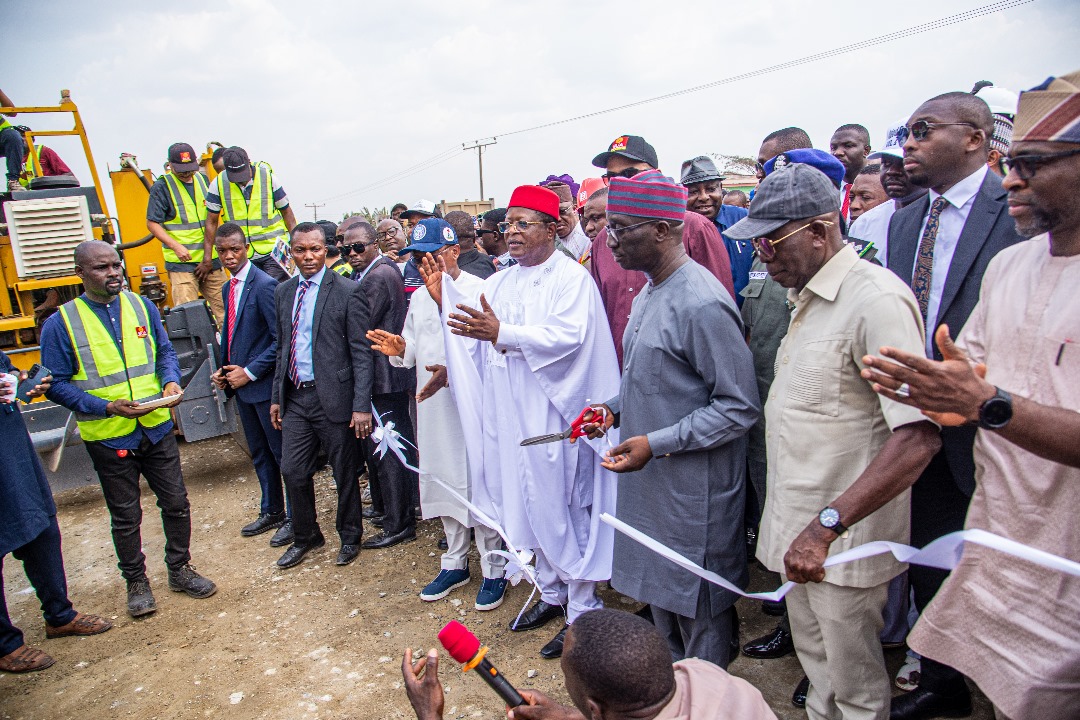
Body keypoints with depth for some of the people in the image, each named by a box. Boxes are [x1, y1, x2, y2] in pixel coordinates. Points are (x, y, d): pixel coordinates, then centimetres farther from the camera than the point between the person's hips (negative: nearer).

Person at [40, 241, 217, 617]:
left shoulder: (141, 306, 2)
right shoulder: (60, 324, -9)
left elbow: (165, 350, 9)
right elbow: (56, 384, -8)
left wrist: (170, 381, -11)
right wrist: (106, 406, -20)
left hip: (156, 428, 3)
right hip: (108, 438, -3)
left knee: (176, 503, 12)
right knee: (125, 517, 12)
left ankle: (180, 569, 32)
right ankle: (136, 582, 32)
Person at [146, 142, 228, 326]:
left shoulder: (203, 180, 11)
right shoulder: (161, 187, -3)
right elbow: (152, 223, -5)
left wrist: (209, 257, 8)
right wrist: (176, 246, -18)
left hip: (211, 260, 5)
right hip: (181, 262, -5)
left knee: (224, 306, 6)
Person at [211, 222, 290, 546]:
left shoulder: (264, 285, -15)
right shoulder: (228, 289, 12)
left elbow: (281, 338, -19)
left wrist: (250, 372, -17)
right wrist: (222, 370, 7)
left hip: (264, 385, -9)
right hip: (240, 385, 9)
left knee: (282, 453, 3)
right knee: (259, 454, 18)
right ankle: (272, 512, 33)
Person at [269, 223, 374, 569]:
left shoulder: (347, 291, -9)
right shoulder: (283, 291, 10)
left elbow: (361, 352, -11)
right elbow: (282, 346, 16)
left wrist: (362, 405, -15)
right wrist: (276, 396, 14)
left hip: (333, 397, -5)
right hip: (295, 397, 5)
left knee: (345, 473, 9)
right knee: (293, 470, 10)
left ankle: (349, 537, 30)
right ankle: (305, 536, 32)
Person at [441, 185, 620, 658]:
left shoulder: (572, 278, -8)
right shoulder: (497, 285, 13)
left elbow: (566, 336, -22)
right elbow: (475, 342, 9)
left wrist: (502, 332, -30)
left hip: (556, 412, -7)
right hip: (512, 415, 7)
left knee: (564, 506, 1)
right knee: (530, 503, 15)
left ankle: (582, 610, 16)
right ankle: (551, 592, 33)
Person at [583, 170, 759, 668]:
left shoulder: (701, 303, -22)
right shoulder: (650, 293, 9)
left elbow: (739, 406, -21)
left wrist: (656, 443, -23)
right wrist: (613, 408, 4)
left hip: (693, 489, -9)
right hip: (651, 481, 9)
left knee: (700, 608, 10)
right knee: (660, 592, 23)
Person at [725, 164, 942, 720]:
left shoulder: (876, 298, -20)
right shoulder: (809, 295, 10)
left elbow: (919, 436, -28)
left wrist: (826, 526, -31)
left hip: (843, 535, -8)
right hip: (800, 526, 8)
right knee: (814, 662, 23)